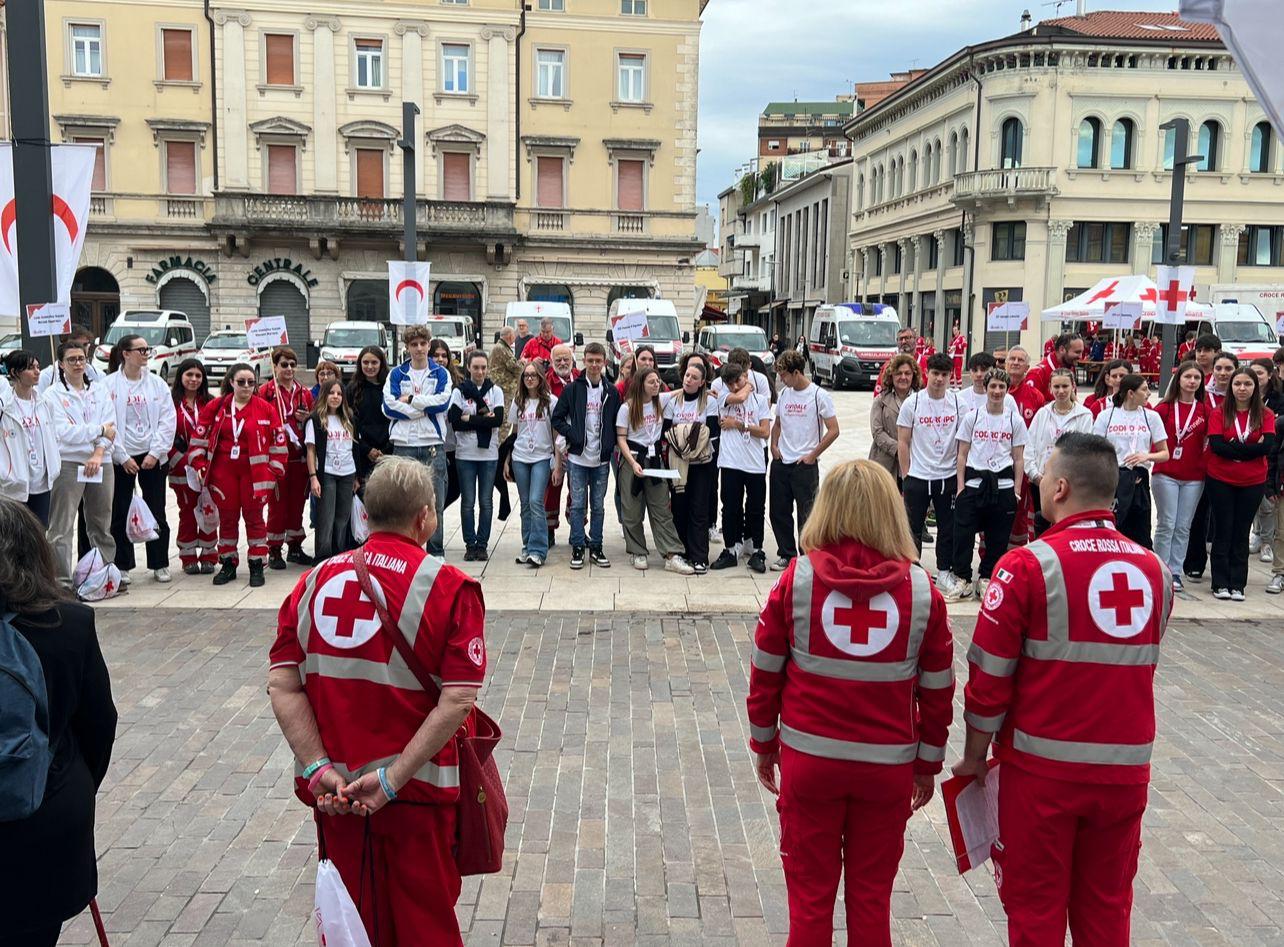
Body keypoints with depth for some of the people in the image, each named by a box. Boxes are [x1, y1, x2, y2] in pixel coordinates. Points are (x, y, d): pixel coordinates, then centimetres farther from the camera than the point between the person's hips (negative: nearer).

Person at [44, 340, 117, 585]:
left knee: (101, 525, 14)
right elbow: (64, 431, -12)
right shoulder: (53, 394, -1)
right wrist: (100, 430, -8)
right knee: (62, 527, -4)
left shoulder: (100, 390, 11)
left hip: (100, 463, 4)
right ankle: (62, 579, 0)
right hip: (68, 463, -4)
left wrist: (99, 453, -13)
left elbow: (110, 424, 0)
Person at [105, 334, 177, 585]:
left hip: (153, 457, 2)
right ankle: (122, 566, 16)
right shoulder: (109, 384, -4)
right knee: (120, 514, 4)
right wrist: (123, 457, -10)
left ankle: (160, 564, 16)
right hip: (121, 458, -2)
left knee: (156, 513, 6)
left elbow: (168, 420, 0)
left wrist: (156, 452, -8)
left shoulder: (157, 383, 3)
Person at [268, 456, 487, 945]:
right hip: (417, 793, -3)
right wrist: (393, 780, -17)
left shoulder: (316, 580, 0)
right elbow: (458, 701, -19)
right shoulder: (450, 587, -11)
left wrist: (319, 769, -8)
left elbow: (282, 686, -5)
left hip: (333, 789, 4)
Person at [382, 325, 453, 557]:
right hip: (404, 445, 0)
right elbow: (389, 407, -5)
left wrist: (410, 400, -7)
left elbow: (443, 401, -9)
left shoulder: (441, 374, 9)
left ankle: (436, 551, 9)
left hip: (433, 444, 0)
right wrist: (425, 409, -8)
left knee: (435, 502, 1)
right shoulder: (396, 374, 10)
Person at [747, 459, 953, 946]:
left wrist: (763, 745, 12)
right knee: (872, 898, 15)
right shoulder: (921, 588, -6)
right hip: (888, 765, 1)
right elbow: (937, 688, 0)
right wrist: (928, 764, 13)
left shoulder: (797, 578, -8)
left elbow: (766, 672, -2)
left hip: (809, 759, 0)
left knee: (810, 897, 12)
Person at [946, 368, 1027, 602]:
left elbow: (1018, 459, 7)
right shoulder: (972, 417, 4)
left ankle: (986, 580, 19)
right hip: (973, 483, 0)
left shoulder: (1015, 420, 4)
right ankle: (963, 580, 9)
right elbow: (962, 455, 6)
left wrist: (1016, 491, 1)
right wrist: (960, 486, -1)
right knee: (963, 533, -3)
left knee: (997, 538, 5)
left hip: (1003, 485, 1)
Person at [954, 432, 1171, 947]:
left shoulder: (1028, 565, -13)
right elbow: (1135, 666, 12)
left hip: (1042, 767, -4)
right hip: (1127, 769, 4)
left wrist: (975, 755, 2)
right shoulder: (1155, 570, 1)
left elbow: (990, 677, -11)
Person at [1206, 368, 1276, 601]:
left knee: (1242, 533, 7)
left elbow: (1268, 446, -13)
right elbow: (1216, 445, -14)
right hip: (1220, 481, -1)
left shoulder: (1265, 415, 1)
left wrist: (1232, 450, -15)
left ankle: (1237, 585, 13)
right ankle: (1220, 584, 11)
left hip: (1253, 483, 1)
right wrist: (1250, 449, -14)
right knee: (1223, 531, 4)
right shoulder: (1219, 413, -2)